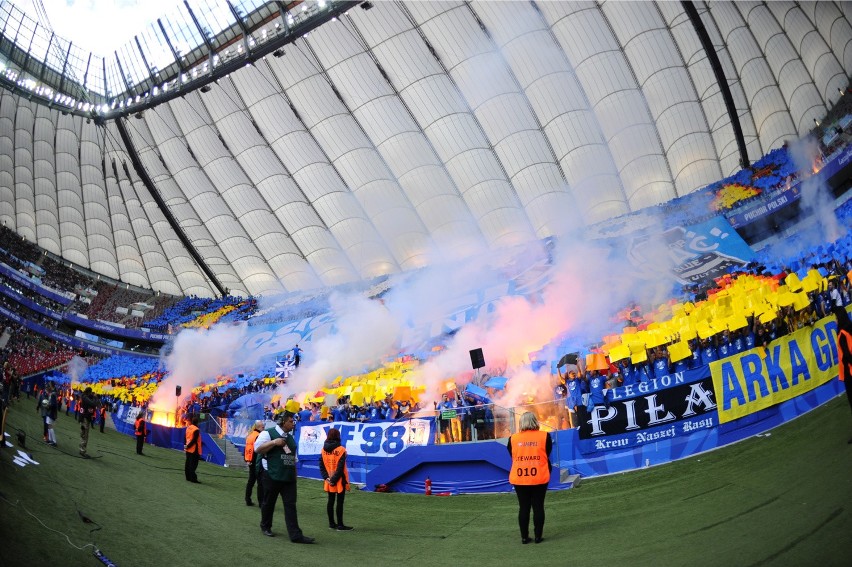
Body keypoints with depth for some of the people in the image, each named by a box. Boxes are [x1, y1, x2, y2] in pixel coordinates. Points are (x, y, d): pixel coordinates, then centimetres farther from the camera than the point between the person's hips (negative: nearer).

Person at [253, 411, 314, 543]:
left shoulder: (290, 437, 16)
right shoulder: (268, 433, -6)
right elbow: (257, 449, -14)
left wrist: (294, 473, 18)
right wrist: (274, 442, -22)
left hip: (288, 477, 6)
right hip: (272, 476, -5)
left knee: (290, 505, -2)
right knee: (268, 502, 10)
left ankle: (295, 535, -6)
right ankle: (265, 527, 33)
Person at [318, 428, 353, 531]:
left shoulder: (324, 450, 2)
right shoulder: (341, 449, -15)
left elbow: (321, 466, 0)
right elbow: (340, 468, -18)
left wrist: (326, 477, -2)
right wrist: (334, 479, -13)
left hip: (329, 481, 5)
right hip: (339, 480, -5)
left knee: (330, 501, 13)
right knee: (340, 502, 1)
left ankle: (331, 523, 21)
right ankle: (340, 525, 5)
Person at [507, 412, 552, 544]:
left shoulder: (513, 438, 0)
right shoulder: (544, 436, -2)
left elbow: (512, 457, 11)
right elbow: (548, 455, 8)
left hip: (519, 479, 1)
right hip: (539, 478, -1)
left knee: (523, 508, 11)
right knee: (538, 507, 9)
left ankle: (524, 537, 16)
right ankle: (538, 536, 14)